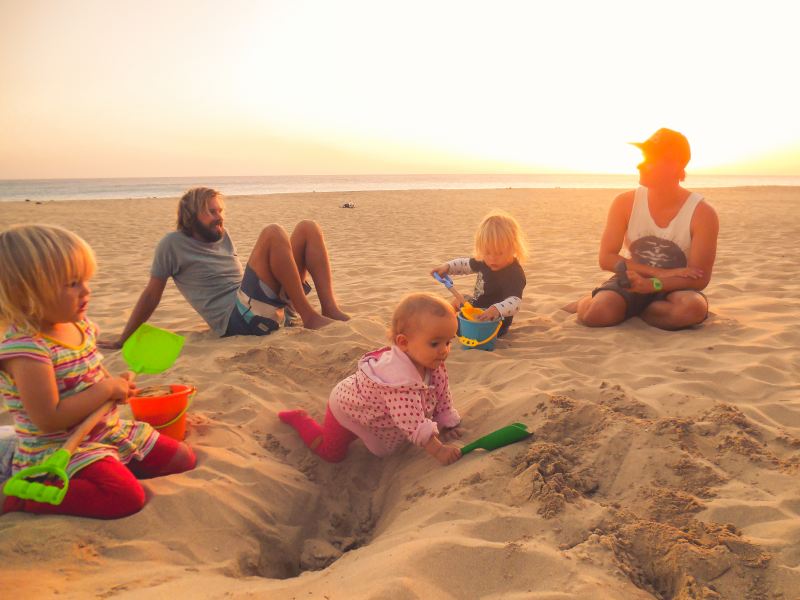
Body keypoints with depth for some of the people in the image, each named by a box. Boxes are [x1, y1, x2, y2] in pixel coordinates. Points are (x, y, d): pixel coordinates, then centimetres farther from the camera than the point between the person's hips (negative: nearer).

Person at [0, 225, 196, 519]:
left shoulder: (79, 326, 2)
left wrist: (116, 383, -2)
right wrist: (107, 389, -21)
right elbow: (49, 419, -29)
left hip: (108, 431, 8)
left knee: (183, 459, 5)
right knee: (128, 497, -26)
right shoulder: (25, 349, -25)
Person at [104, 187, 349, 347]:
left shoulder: (222, 236, 23)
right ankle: (310, 317, -24)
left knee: (308, 228, -3)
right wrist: (123, 340, 10)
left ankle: (330, 309, -16)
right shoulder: (173, 244, 4)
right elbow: (151, 295, 8)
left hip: (271, 309, 7)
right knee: (273, 234, -25)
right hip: (238, 319, -7)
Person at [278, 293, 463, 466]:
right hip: (346, 408, -8)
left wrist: (446, 425, -2)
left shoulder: (433, 365, -19)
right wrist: (438, 450, -41)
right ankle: (300, 419, 26)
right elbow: (413, 424, -45)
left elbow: (442, 397, -2)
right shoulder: (399, 378, -47)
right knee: (331, 454, 6)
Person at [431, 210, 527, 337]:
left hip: (493, 324, -9)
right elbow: (466, 265, 10)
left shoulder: (514, 275, -32)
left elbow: (515, 303, -45)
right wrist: (447, 267, -7)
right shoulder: (486, 262, -6)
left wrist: (497, 310, -65)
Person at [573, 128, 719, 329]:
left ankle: (628, 311, -10)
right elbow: (606, 258, -12)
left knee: (693, 309, -36)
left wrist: (652, 284, -32)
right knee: (595, 314, -33)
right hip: (631, 282, 0)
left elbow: (699, 279, -15)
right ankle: (587, 302, 5)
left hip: (673, 289, 1)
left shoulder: (702, 213, -14)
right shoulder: (625, 203, -9)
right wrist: (662, 273, -21)